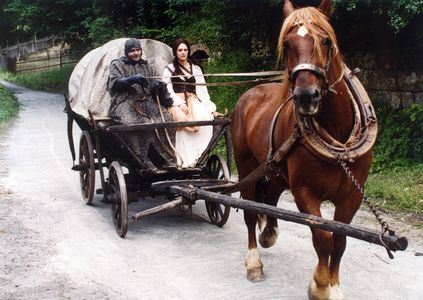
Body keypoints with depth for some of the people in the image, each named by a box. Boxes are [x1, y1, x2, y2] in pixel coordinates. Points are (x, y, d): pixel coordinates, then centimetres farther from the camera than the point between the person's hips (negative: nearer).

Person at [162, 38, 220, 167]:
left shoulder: (196, 68, 21)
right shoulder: (169, 69, 14)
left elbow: (202, 90, 15)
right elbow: (167, 90, 2)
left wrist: (211, 108, 2)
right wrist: (180, 103, -14)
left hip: (193, 101, 2)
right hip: (176, 102, -2)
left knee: (206, 119, -30)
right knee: (183, 121, -35)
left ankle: (197, 157, -29)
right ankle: (184, 160, -34)